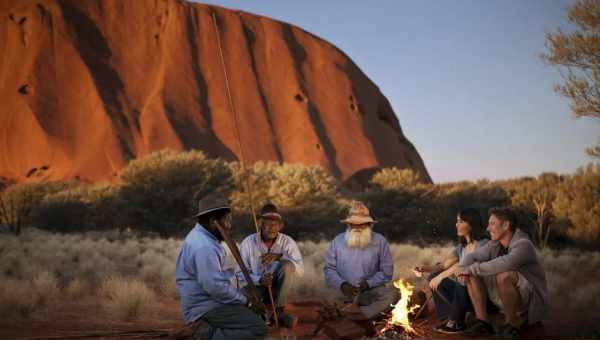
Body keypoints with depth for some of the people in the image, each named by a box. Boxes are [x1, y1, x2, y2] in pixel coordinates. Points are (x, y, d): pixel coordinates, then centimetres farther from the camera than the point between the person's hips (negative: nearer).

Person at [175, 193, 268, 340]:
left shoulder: (203, 237, 12)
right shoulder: (204, 246, -22)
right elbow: (215, 287, -27)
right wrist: (247, 302, -15)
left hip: (211, 301, 11)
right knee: (259, 328, -19)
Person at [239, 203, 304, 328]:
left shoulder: (288, 242, -3)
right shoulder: (248, 243, -5)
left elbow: (300, 270, -13)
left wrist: (280, 256, -27)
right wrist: (259, 280, -27)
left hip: (278, 289, 1)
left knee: (287, 265, -28)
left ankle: (279, 310, -15)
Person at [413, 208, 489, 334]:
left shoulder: (483, 244, -12)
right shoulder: (461, 247, 13)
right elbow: (444, 264, 5)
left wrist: (441, 276, -26)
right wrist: (425, 268, -14)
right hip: (463, 289, 8)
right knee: (434, 276, -1)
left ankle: (456, 322, -17)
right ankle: (454, 317, -8)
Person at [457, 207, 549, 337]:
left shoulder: (523, 245, -23)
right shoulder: (495, 245, 1)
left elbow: (503, 264, -41)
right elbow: (470, 257, 5)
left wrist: (472, 269, -29)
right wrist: (463, 270, -19)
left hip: (532, 302, -8)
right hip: (507, 301, 8)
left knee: (504, 276, -36)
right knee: (472, 275, -4)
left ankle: (514, 322, -13)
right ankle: (483, 322, -9)